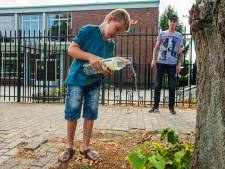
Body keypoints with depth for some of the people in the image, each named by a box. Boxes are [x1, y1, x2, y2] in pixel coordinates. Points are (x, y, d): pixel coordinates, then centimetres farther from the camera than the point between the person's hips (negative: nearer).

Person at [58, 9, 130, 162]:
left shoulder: (111, 44, 6)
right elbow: (71, 49, -13)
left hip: (94, 83, 5)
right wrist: (90, 57, -25)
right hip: (77, 80, -5)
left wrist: (108, 70, -13)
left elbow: (106, 65, 11)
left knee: (91, 114, 7)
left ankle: (85, 147, 22)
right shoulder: (88, 30, -10)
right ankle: (70, 147, 19)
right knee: (72, 114, 1)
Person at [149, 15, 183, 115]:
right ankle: (155, 106, 8)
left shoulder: (179, 35, 10)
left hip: (172, 63, 0)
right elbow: (156, 47, 8)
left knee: (172, 86, 2)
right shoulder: (162, 33, 9)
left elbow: (179, 51, 10)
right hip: (160, 62, 0)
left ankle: (171, 107, 13)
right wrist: (153, 59, -3)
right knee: (158, 85, 1)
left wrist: (179, 64, 3)